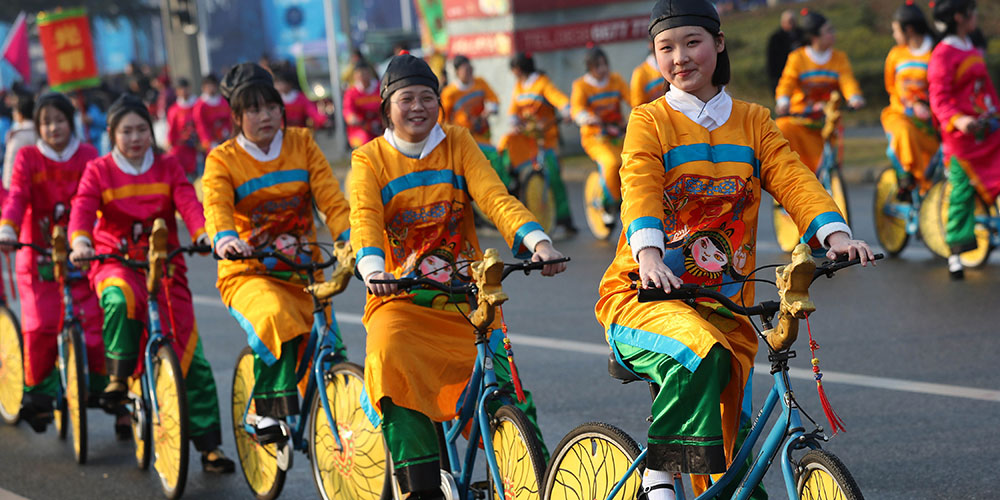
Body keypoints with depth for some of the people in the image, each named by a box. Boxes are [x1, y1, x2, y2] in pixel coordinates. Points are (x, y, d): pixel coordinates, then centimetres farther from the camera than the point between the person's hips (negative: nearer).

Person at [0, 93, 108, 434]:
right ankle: (37, 393, 10)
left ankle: (101, 386, 5)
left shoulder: (87, 156, 4)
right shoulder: (28, 158, 3)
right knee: (39, 328, -9)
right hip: (38, 255, 0)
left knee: (93, 322, -10)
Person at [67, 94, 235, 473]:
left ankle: (209, 445, 1)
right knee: (119, 299, -40)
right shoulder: (99, 171, 3)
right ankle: (118, 375, -16)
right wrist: (80, 241, -36)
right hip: (116, 262, -1)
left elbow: (188, 202, -10)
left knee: (192, 356, -5)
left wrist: (204, 232, -32)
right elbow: (82, 209, -14)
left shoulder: (167, 168, 6)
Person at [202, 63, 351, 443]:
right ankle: (269, 411, -26)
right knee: (275, 317, -35)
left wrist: (351, 237, -23)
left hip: (303, 272, 4)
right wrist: (225, 238, -42)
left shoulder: (302, 144, 7)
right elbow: (216, 206, -19)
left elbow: (330, 197, -4)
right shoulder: (222, 159, 0)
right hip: (247, 273, -4)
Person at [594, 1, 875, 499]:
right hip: (647, 295, -4)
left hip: (724, 306, 4)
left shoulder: (752, 122, 14)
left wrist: (834, 233, -23)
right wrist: (648, 253, -37)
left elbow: (791, 178, -2)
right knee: (699, 353, -36)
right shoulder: (649, 121, 2)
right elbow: (640, 190, -16)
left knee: (731, 448, -2)